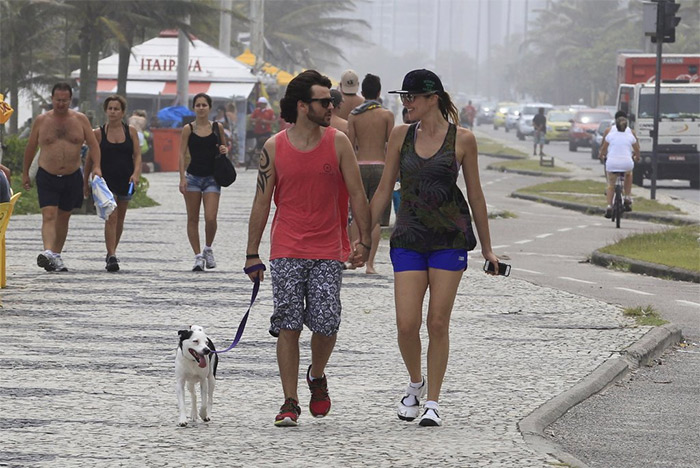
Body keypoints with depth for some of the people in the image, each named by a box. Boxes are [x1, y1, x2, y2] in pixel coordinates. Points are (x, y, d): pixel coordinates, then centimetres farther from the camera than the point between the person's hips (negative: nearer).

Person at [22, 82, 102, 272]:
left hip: (72, 177, 2)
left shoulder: (80, 120, 3)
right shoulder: (41, 121, 1)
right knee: (49, 215, -17)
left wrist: (97, 166, -13)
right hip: (47, 177, -2)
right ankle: (48, 253, -31)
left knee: (63, 218, 12)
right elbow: (30, 148, 10)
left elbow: (93, 144, 2)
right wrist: (25, 173, 14)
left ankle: (57, 255, 23)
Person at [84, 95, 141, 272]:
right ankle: (111, 257, -20)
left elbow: (137, 155, 1)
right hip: (106, 180, -3)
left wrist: (136, 173, -15)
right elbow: (90, 158, 5)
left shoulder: (131, 131, 4)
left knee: (119, 219, 14)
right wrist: (85, 182, 7)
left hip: (126, 180, 3)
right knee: (111, 217, -15)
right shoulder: (99, 133, -1)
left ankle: (112, 252, 30)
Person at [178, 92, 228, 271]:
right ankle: (198, 255, 10)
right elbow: (182, 154, -2)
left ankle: (208, 249, 14)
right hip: (193, 176, 0)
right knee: (193, 219, 2)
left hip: (212, 177, 0)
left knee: (211, 218, -11)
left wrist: (224, 150, -6)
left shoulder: (217, 127, 5)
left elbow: (223, 146, 19)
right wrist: (182, 178, -11)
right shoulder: (188, 129, 1)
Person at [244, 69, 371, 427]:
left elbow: (356, 194, 6)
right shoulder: (274, 148, 0)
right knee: (288, 327, -4)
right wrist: (252, 254, 3)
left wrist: (364, 242, 2)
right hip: (286, 251, 0)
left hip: (327, 252, 1)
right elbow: (262, 202, 5)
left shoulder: (338, 143, 1)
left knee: (326, 325, -5)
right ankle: (290, 403, 4)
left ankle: (317, 376, 27)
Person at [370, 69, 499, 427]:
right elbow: (384, 190, 9)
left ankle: (432, 402, 9)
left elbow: (475, 195, 5)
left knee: (438, 323, -2)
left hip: (450, 238, -2)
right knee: (406, 324, -6)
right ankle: (415, 385, 21)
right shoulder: (401, 136, 5)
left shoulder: (462, 139, -2)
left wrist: (486, 248, 9)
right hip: (408, 239, 2)